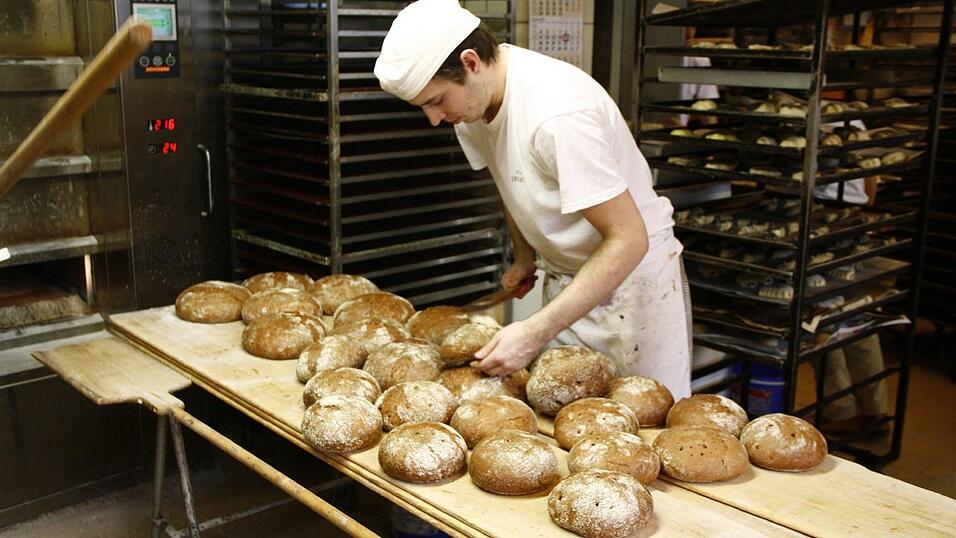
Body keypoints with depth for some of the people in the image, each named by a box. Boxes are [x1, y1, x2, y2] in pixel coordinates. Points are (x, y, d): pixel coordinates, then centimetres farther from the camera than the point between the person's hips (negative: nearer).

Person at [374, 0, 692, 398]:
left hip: (632, 272, -7)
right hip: (565, 277, 7)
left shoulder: (557, 111, -31)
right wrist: (524, 256, 10)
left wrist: (535, 333, -33)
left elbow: (628, 240, -30)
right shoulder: (471, 98, -4)